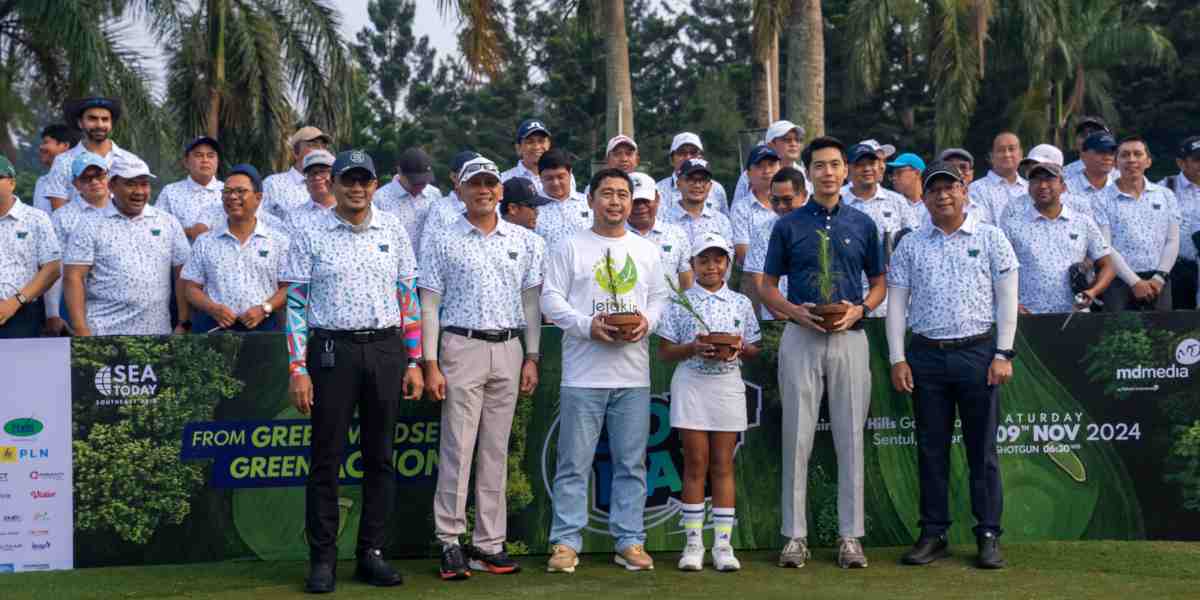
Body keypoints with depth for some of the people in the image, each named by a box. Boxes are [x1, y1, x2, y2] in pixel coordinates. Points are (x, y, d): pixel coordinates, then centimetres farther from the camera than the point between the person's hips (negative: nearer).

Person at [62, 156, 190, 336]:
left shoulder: (168, 223, 9)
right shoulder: (90, 226, 1)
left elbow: (182, 275, 8)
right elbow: (73, 278, -4)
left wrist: (184, 324, 1)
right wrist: (80, 330, -12)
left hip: (157, 331, 3)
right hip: (104, 331, -2)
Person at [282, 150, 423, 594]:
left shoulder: (393, 232, 9)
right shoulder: (310, 237, 2)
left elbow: (409, 298, 11)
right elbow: (295, 305, 0)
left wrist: (413, 362, 6)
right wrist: (297, 369, -8)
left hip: (386, 348, 3)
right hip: (332, 350, -2)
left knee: (380, 457, 7)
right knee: (327, 457, 0)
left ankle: (371, 553, 16)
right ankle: (323, 558, 8)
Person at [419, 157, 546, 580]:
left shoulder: (525, 242, 10)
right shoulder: (443, 243, 2)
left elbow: (531, 302, 12)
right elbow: (428, 306, 0)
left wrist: (532, 358, 5)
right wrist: (430, 364, -8)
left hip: (508, 349, 3)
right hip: (462, 347, -3)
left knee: (496, 451, 6)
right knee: (457, 449, -6)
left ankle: (489, 543, 11)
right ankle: (450, 542, 0)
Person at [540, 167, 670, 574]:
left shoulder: (647, 251, 14)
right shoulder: (569, 248, 2)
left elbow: (660, 296, 14)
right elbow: (551, 298, -2)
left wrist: (648, 320, -8)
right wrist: (587, 325, -16)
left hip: (634, 376, 3)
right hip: (583, 375, -3)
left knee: (631, 463, 7)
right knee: (574, 463, -1)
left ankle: (630, 541, 15)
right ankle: (566, 543, 6)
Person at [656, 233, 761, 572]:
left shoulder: (741, 303, 9)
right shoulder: (681, 303, 3)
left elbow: (754, 350, 12)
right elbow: (664, 352, 2)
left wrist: (739, 348, -10)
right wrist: (693, 348, -15)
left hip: (728, 384, 2)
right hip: (691, 384, -1)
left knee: (723, 465, 3)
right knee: (695, 464, 0)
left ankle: (723, 543, 6)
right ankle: (693, 542, 6)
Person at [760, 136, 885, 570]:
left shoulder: (862, 225, 8)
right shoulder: (788, 225, 5)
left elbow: (879, 285, 13)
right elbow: (767, 287, 8)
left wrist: (859, 309, -8)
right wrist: (795, 311, -11)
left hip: (849, 338, 1)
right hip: (800, 338, -1)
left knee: (850, 438, 2)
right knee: (797, 437, 0)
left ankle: (850, 535, 8)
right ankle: (795, 535, 6)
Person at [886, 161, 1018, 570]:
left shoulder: (991, 239, 5)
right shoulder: (910, 246, 9)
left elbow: (1006, 299, 2)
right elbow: (896, 304, 8)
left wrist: (1003, 354, -6)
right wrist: (897, 359, 0)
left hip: (978, 352, -2)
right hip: (926, 356, 2)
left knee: (982, 449, 1)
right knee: (931, 448, 6)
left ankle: (988, 536, 7)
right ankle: (933, 535, 13)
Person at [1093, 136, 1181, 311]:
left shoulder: (1165, 196, 12)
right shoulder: (1103, 200, 2)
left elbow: (1172, 241, 8)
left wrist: (1159, 277, -5)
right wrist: (1135, 282, -12)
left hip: (1158, 283, 3)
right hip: (1119, 281, -2)